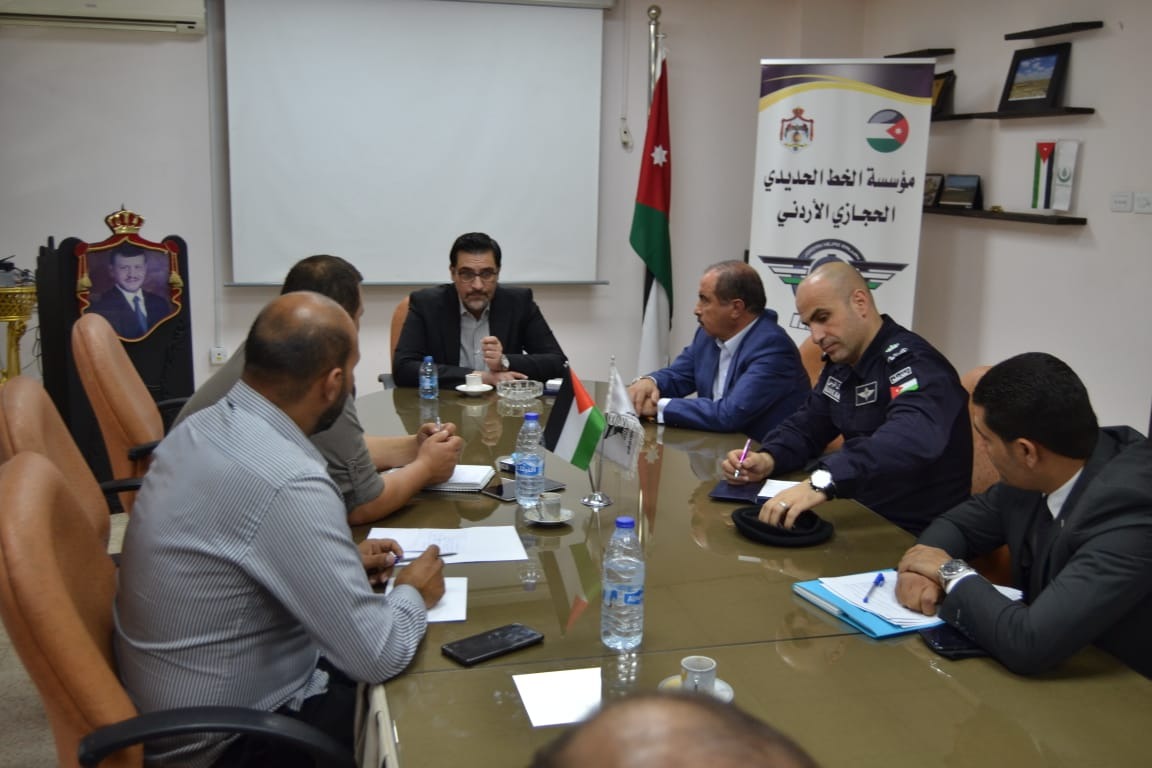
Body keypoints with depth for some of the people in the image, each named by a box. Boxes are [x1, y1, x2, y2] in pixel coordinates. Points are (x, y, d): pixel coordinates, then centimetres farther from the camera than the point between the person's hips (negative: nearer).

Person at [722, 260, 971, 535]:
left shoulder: (912, 362, -20)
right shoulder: (842, 363, 7)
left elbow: (912, 440, -39)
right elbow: (805, 425, 13)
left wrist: (822, 481, -52)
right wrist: (767, 459, -10)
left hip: (912, 535, -7)